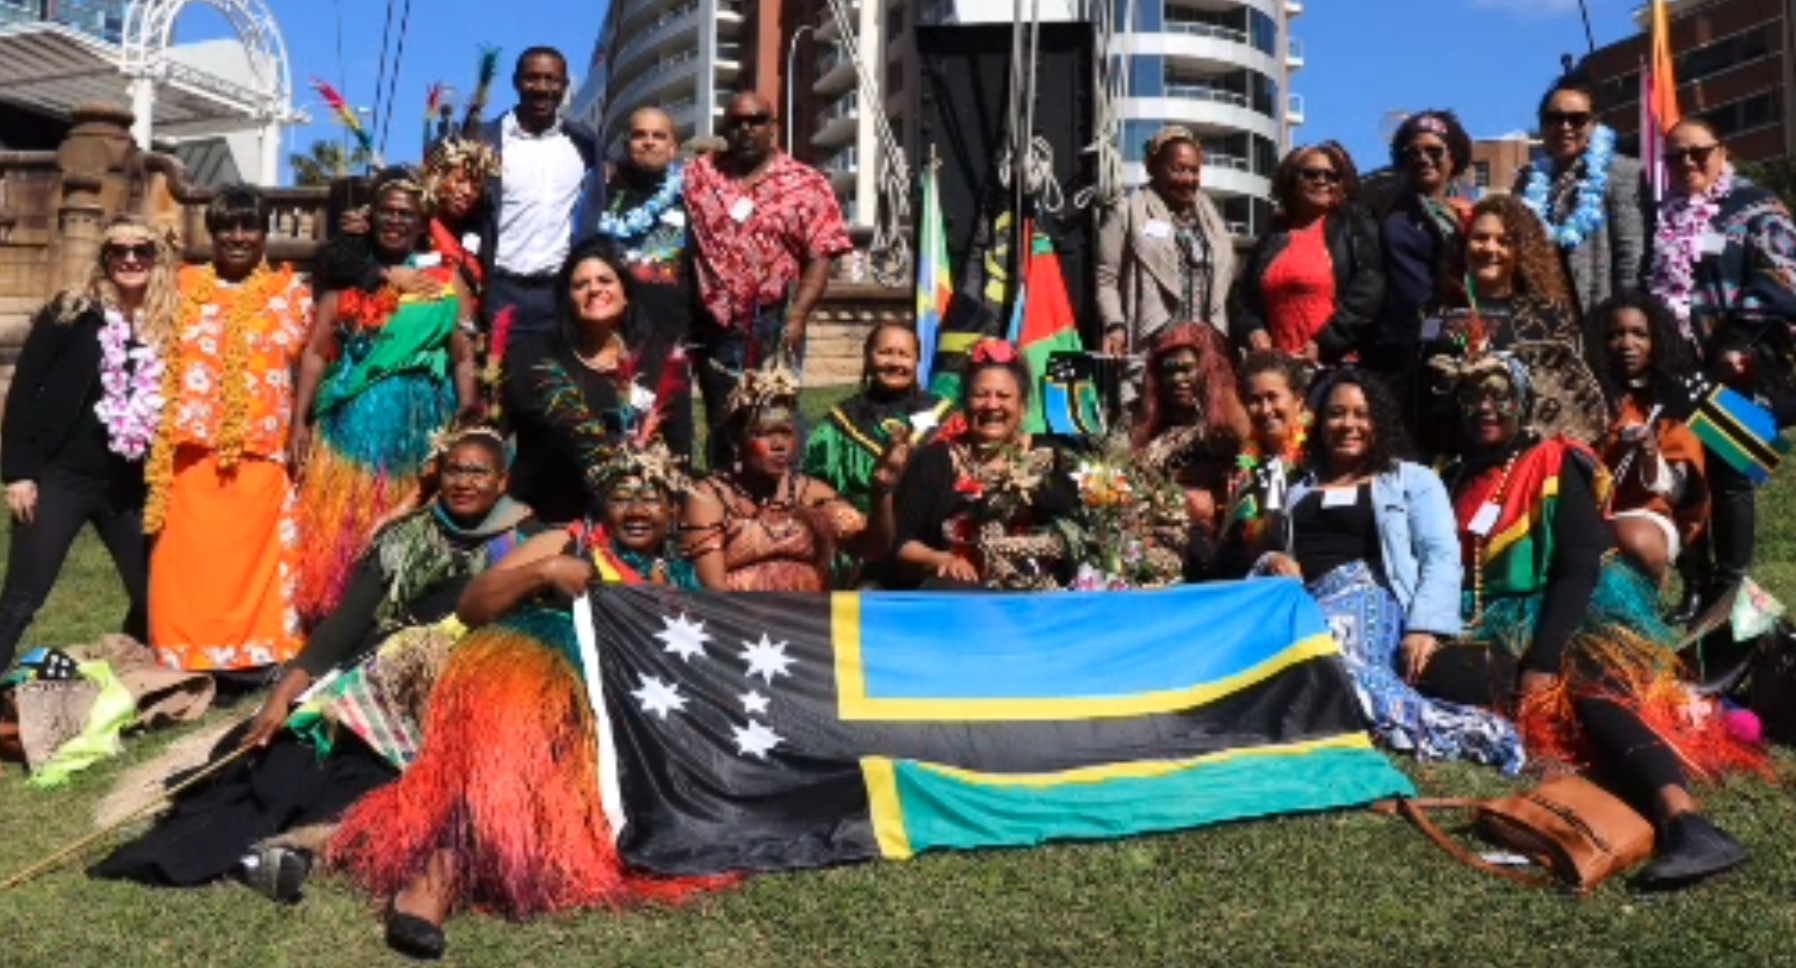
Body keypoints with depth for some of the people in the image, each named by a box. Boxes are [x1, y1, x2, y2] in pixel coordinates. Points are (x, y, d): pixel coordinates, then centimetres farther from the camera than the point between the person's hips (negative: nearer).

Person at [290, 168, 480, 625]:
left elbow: (464, 358, 4)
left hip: (420, 427, 0)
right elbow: (315, 353, 6)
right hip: (353, 424, 1)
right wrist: (299, 422, -3)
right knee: (340, 537, -1)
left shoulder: (444, 281, 8)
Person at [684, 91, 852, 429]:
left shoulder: (806, 184, 1)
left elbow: (821, 256, -5)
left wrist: (797, 317, -16)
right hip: (714, 324, 2)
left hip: (774, 323, -2)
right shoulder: (698, 176, 8)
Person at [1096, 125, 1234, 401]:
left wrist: (1219, 337, 13)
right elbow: (1105, 279, 0)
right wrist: (1115, 325, -14)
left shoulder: (1210, 215, 22)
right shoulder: (1129, 212, 5)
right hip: (1149, 348, -5)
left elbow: (1223, 282, 22)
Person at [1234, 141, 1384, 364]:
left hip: (1337, 363, -3)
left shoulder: (1357, 228, 8)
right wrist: (1254, 331, -1)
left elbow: (1368, 293, -5)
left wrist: (1325, 344, -13)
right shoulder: (1274, 234, 19)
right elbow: (1244, 294, 20)